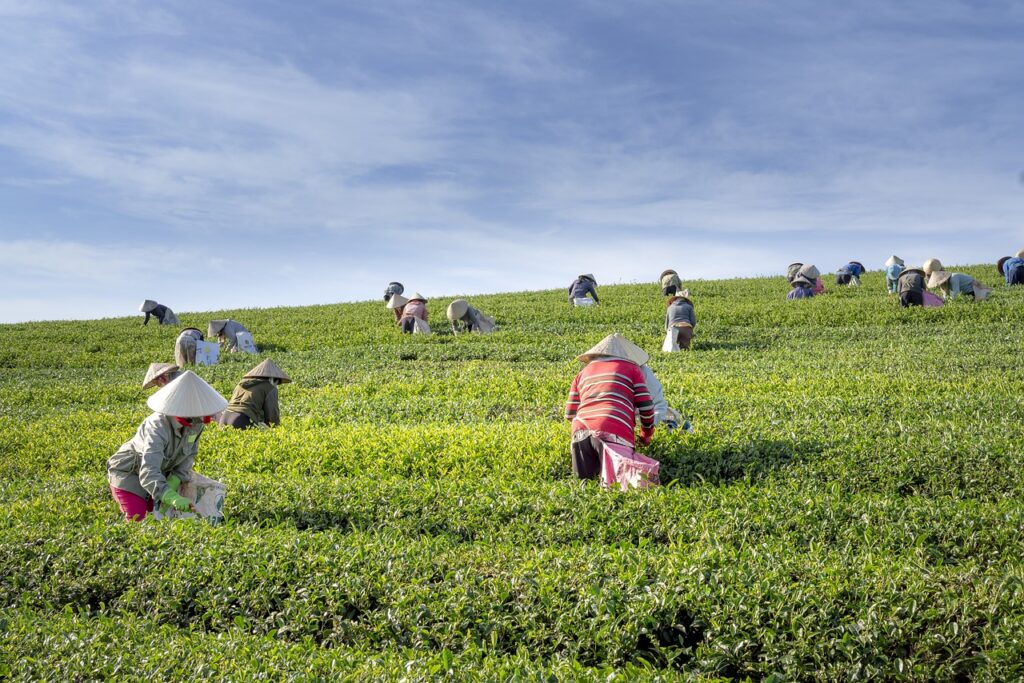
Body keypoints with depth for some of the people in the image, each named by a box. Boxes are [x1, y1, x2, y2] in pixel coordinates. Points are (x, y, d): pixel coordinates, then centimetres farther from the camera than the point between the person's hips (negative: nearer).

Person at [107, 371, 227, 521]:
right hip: (128, 475, -6)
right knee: (137, 519, -13)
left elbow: (189, 455, -3)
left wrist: (174, 480, -21)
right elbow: (148, 474, -48)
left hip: (159, 473, 6)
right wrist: (173, 498, -64)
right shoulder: (158, 428, -38)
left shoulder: (196, 422, -19)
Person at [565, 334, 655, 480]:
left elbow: (570, 414, 27)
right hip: (614, 432, -4)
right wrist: (646, 434, 30)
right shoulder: (631, 368, 21)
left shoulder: (583, 372, 30)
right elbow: (646, 406, 13)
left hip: (581, 430, 4)